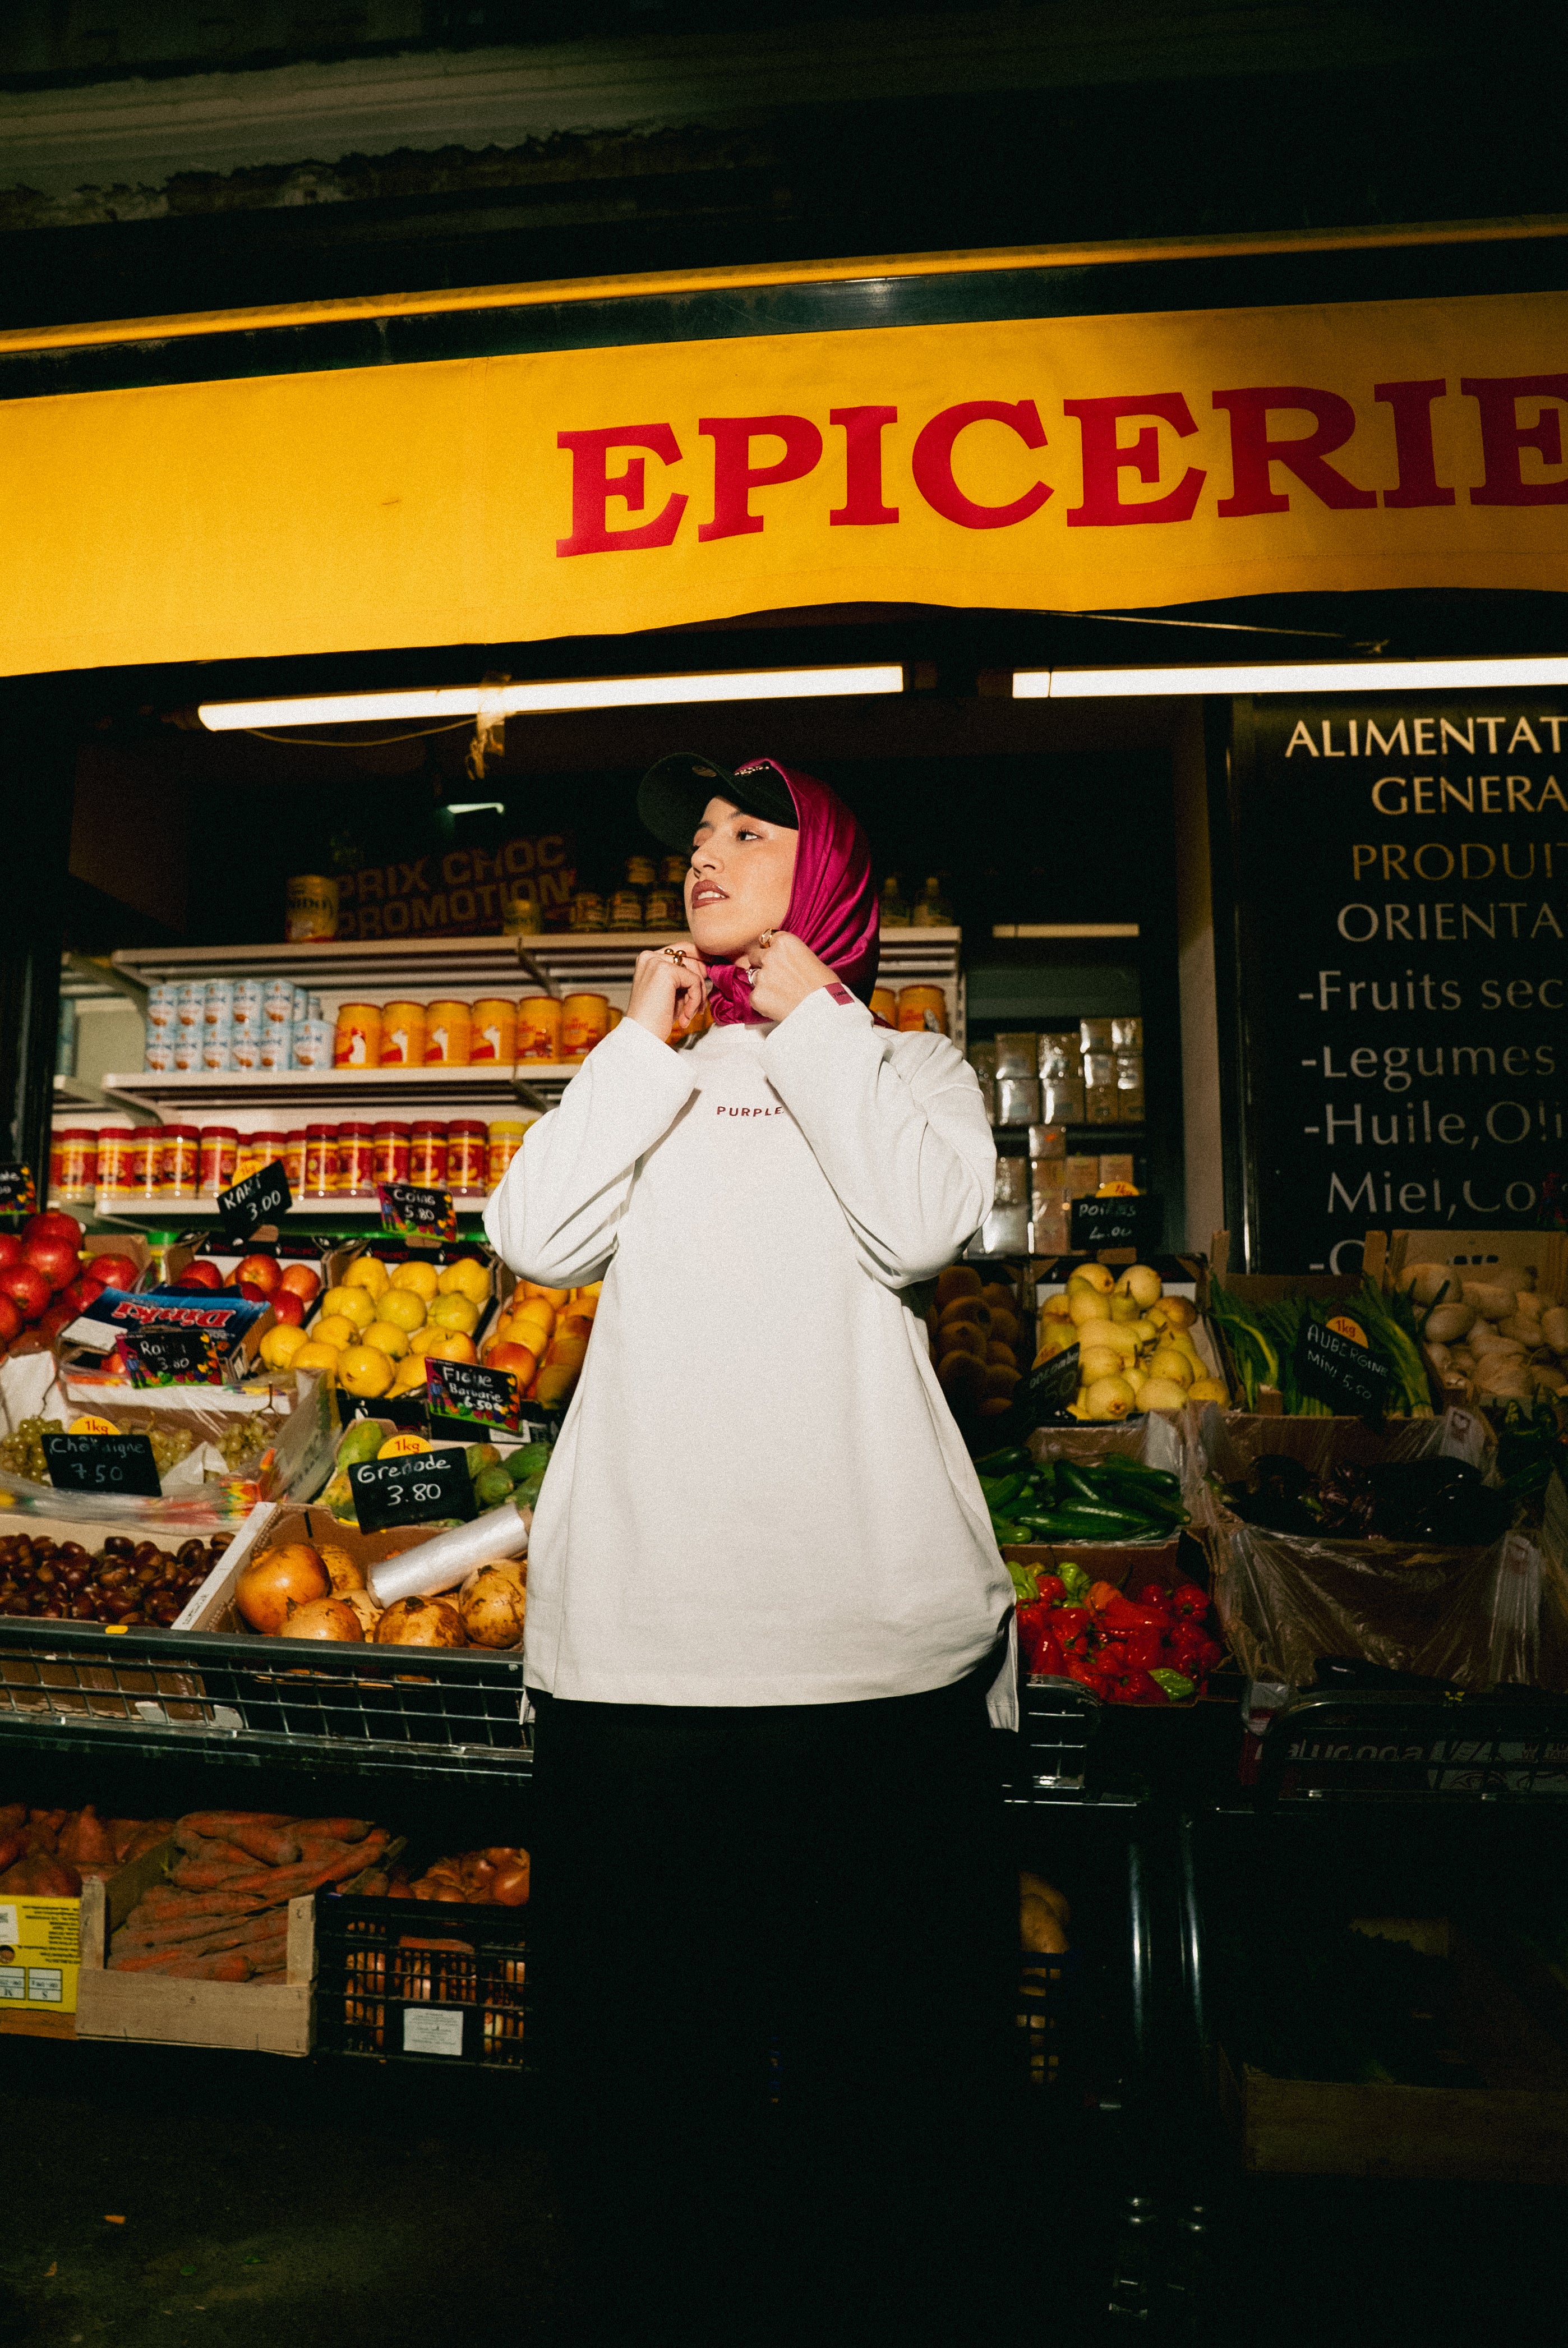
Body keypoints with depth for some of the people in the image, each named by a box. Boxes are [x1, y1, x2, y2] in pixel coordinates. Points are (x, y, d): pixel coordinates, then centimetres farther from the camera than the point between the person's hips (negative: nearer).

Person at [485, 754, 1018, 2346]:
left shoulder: (908, 1063, 15)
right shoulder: (655, 1078, 20)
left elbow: (921, 1226, -7)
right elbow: (535, 1237, 3)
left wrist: (813, 1019, 1)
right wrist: (649, 1042, 3)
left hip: (875, 1618, -1)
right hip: (642, 1621, 2)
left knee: (888, 2006, 9)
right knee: (640, 2007, 12)